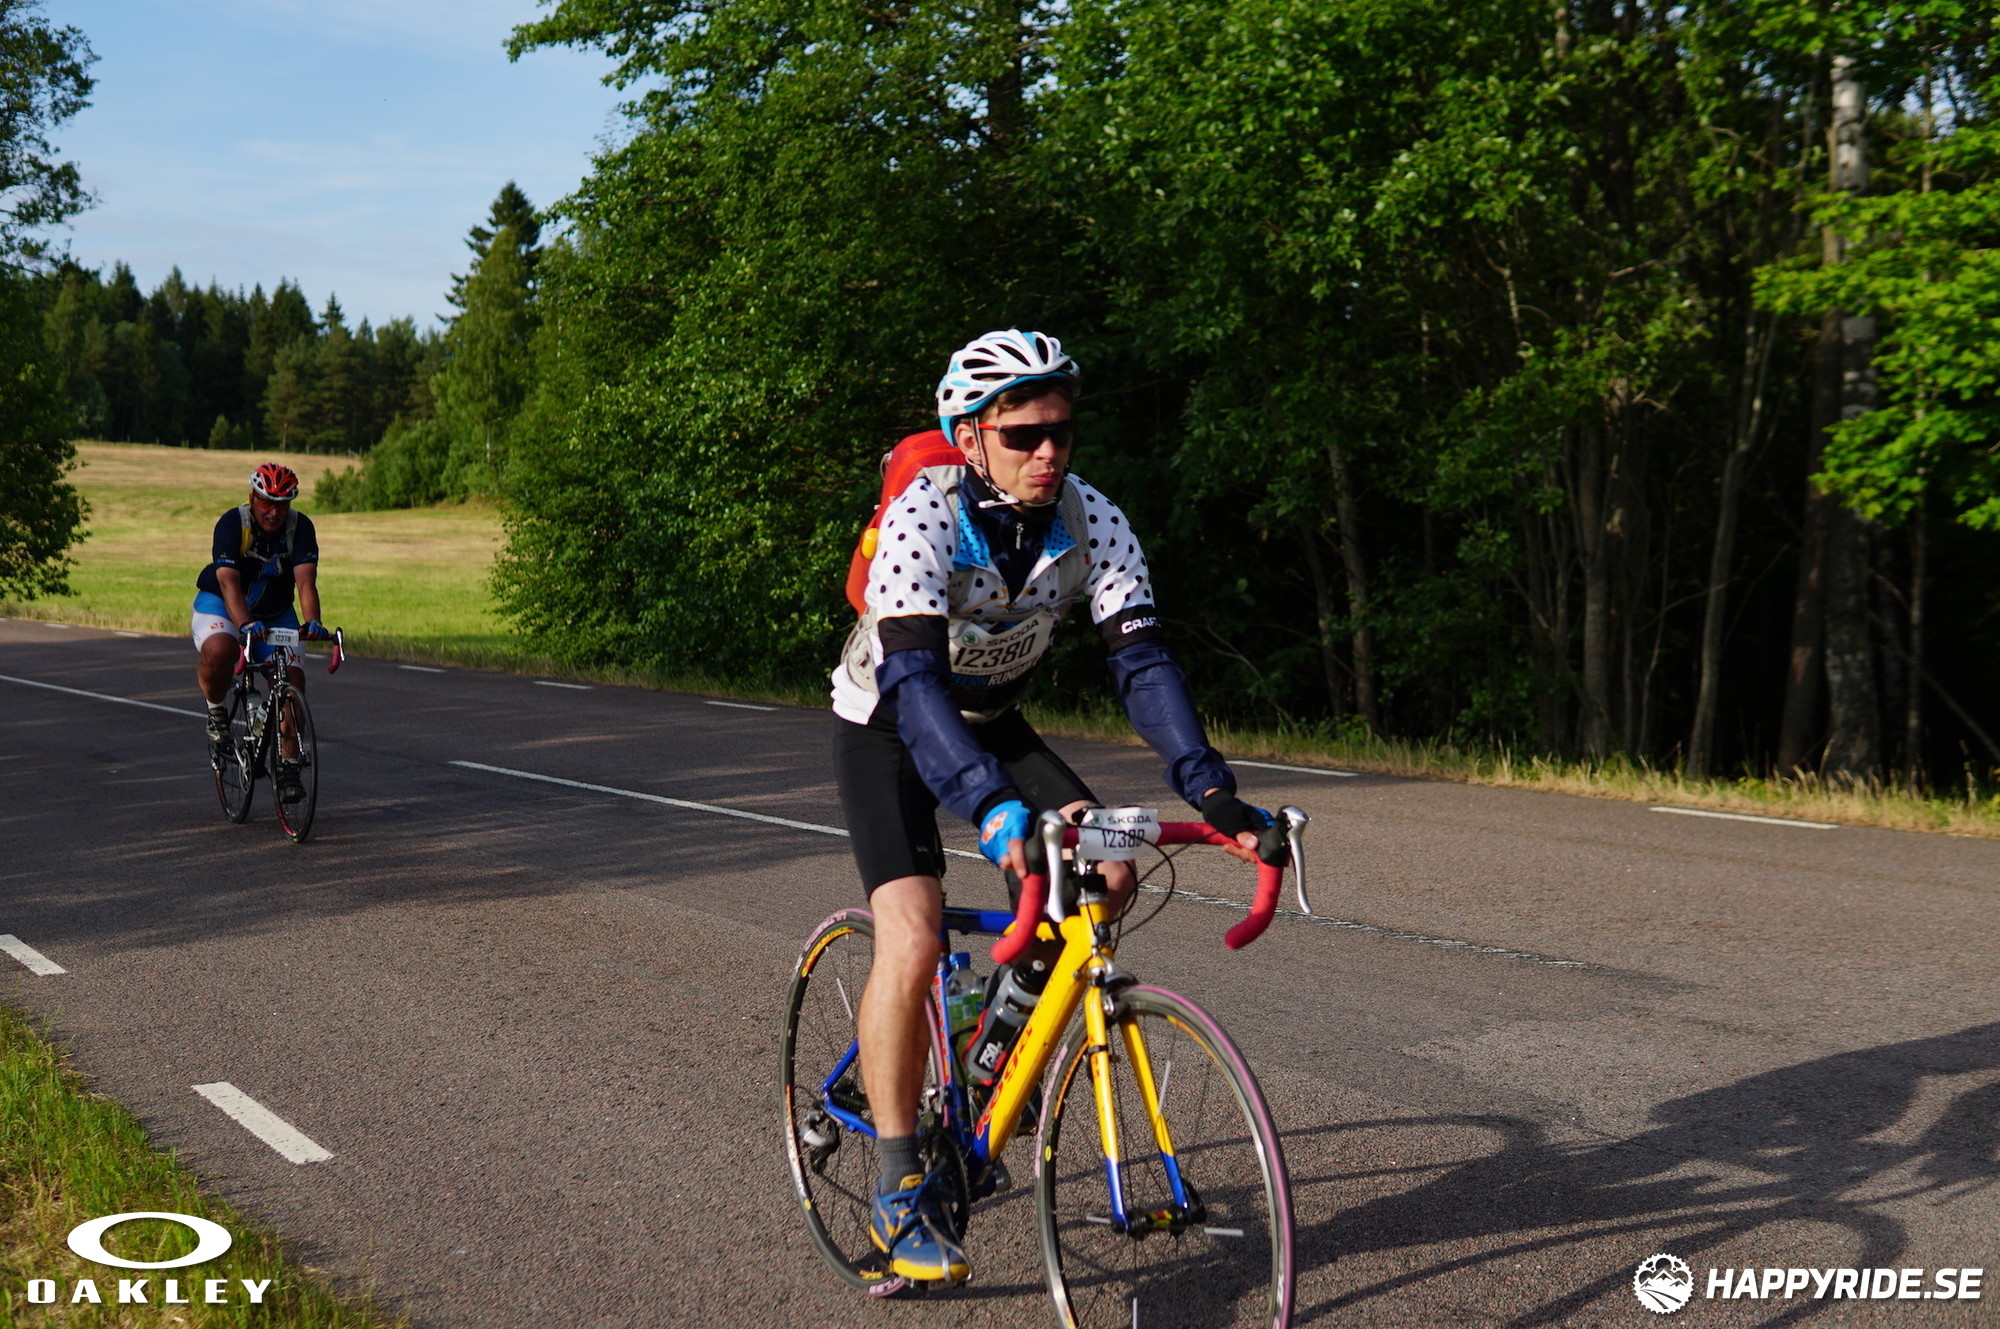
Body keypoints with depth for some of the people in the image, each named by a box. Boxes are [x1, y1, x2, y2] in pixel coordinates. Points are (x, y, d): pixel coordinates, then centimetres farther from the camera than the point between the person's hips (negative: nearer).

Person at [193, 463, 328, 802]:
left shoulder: (300, 527, -17)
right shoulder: (231, 524, -23)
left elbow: (305, 581, -29)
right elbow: (229, 582, -35)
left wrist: (312, 622, -48)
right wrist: (246, 624, -53)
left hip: (275, 612, 3)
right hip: (221, 603, -3)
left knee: (292, 679, -14)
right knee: (218, 651, -35)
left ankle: (287, 766, 1)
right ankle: (216, 711, -4)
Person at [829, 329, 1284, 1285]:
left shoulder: (1093, 523, -18)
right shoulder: (924, 516, -31)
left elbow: (1141, 659, -23)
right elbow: (913, 676, -43)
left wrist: (1213, 791, -37)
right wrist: (994, 809, -57)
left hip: (991, 722, 5)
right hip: (886, 727, -4)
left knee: (1107, 871, -15)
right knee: (912, 939, -22)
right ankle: (899, 1193, -8)